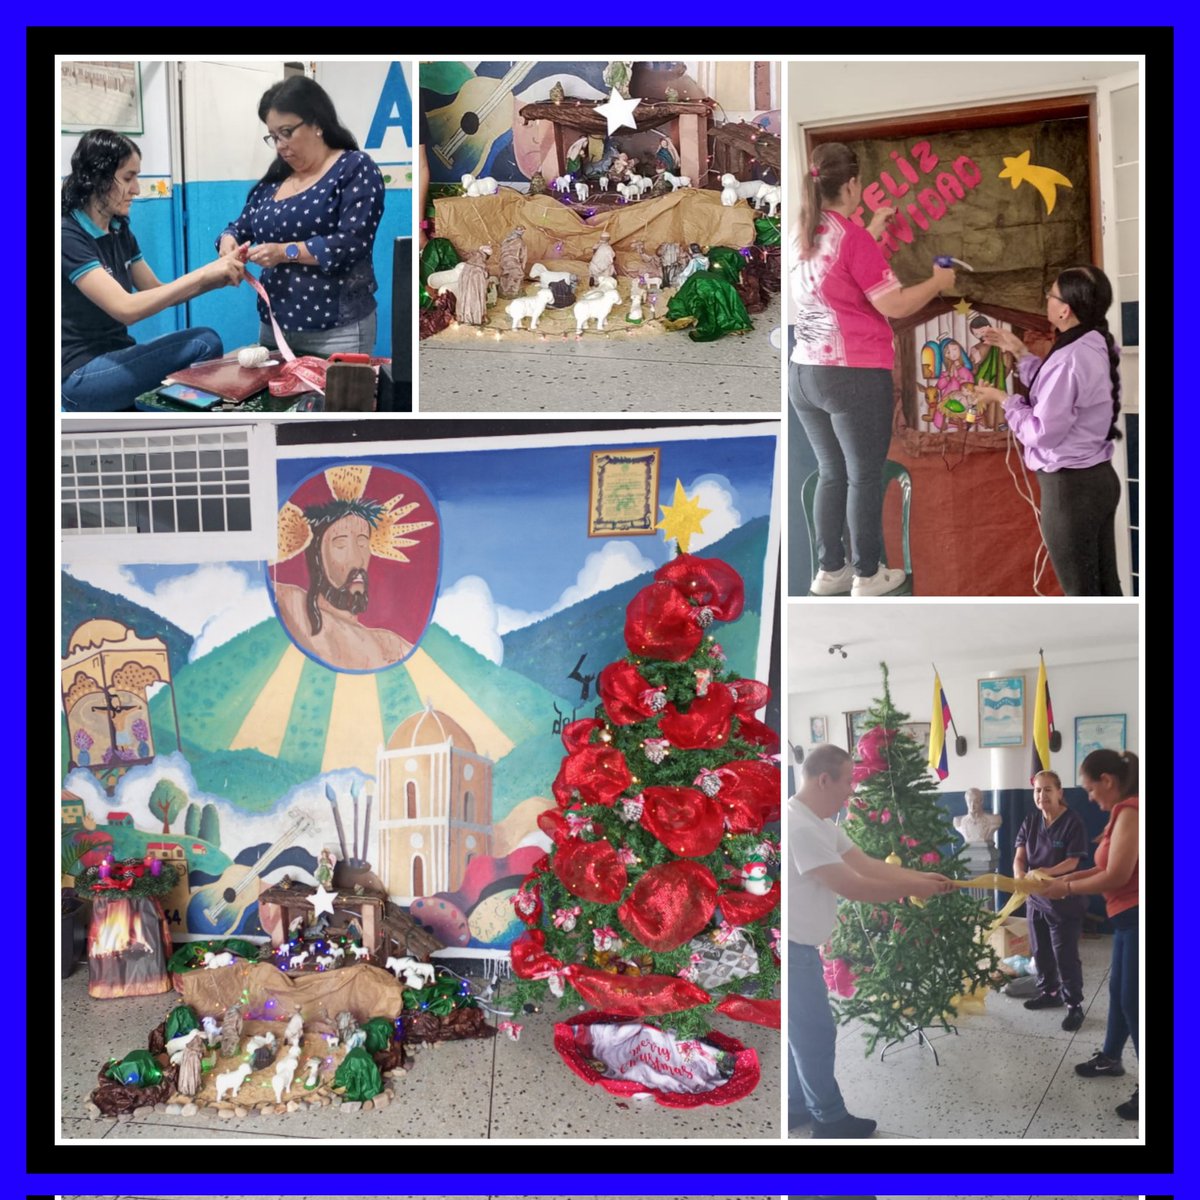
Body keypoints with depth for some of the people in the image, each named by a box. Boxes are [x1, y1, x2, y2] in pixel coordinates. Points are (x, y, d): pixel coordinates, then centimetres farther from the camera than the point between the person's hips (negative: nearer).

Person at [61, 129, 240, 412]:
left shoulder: (119, 230, 11)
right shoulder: (68, 237, -15)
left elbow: (159, 294, 14)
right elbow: (126, 308, -26)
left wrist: (216, 279, -3)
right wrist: (202, 274, -24)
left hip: (115, 357, 8)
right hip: (80, 375, -8)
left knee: (205, 339, -18)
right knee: (205, 344, -22)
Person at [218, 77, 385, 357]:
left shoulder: (355, 169, -5)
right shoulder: (274, 179, 14)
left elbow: (352, 242, -16)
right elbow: (241, 228, 21)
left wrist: (286, 252, -20)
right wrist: (229, 240, -2)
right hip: (274, 327, 6)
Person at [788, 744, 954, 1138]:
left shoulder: (819, 823, 9)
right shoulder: (799, 826, -27)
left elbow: (868, 864, 10)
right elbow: (852, 886, -24)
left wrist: (921, 876, 2)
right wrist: (913, 890, -15)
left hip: (801, 947, 10)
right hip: (793, 949, -10)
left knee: (804, 1031, 19)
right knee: (816, 1033, 3)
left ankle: (796, 1106, 32)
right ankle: (830, 1118, 16)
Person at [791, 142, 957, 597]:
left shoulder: (802, 236, 8)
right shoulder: (853, 237, -15)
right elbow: (894, 305, -14)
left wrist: (872, 230, 29)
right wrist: (938, 282, 1)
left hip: (804, 374, 7)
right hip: (856, 377, -7)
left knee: (832, 473, 16)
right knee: (865, 477, 5)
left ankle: (830, 570, 21)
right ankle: (868, 575, 13)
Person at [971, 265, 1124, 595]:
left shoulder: (1069, 359, -24)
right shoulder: (1095, 347, 4)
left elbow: (1042, 432, -20)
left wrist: (1005, 400, -6)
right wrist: (1020, 353, 15)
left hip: (1070, 486, -9)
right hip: (1098, 478, 9)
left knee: (1081, 592, 5)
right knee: (1105, 585, 17)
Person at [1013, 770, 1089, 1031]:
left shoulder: (1072, 822, -13)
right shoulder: (1031, 821, 4)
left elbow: (1073, 861, -17)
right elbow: (1019, 855, -2)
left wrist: (1047, 872, -33)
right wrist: (1019, 874, -24)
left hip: (1065, 900, -6)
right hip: (1036, 897, 6)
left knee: (1065, 955, -4)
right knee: (1040, 950, 17)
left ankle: (1074, 1005, 6)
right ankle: (1048, 992, 34)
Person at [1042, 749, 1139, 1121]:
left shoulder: (1130, 812, -20)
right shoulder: (1125, 811, 11)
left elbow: (1117, 876, -22)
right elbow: (1115, 867, 15)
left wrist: (1067, 888, -10)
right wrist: (1072, 877, 7)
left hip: (1136, 918, -10)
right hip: (1128, 918, 10)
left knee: (1134, 1000, -5)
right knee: (1118, 989, 21)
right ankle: (1109, 1058, 37)